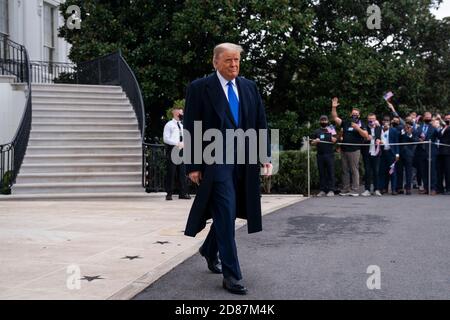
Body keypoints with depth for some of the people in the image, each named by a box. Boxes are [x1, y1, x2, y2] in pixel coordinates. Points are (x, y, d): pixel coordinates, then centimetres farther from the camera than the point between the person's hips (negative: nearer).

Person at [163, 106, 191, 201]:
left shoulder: (182, 125, 18)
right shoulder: (169, 125, 0)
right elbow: (166, 139, -8)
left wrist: (183, 143, -3)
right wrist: (177, 143, -15)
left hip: (181, 149, 5)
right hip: (172, 149, -5)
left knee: (182, 172, 3)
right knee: (171, 172, -5)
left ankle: (183, 193, 7)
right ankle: (169, 193, 0)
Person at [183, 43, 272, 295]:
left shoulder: (249, 87, 11)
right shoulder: (200, 88, -3)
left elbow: (261, 123, 11)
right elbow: (192, 129, -5)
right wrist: (193, 165, -9)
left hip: (245, 159, 5)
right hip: (216, 159, -5)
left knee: (228, 212, 15)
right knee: (226, 214, -9)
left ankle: (210, 250, 41)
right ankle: (231, 274, -3)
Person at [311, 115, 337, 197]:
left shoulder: (331, 130, 9)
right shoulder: (317, 132, 16)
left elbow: (334, 141, -4)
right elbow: (312, 143, 15)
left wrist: (332, 133, -17)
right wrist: (315, 141, -6)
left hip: (329, 154, -2)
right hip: (320, 155, 3)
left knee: (330, 172, -5)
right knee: (321, 173, 4)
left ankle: (331, 190, -3)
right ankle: (322, 190, 8)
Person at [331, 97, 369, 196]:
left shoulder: (361, 124, 3)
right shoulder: (345, 123, 12)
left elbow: (366, 135, -7)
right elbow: (335, 118, 9)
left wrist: (357, 128, -18)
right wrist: (334, 107, -1)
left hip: (354, 150, -4)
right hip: (344, 150, 4)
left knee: (354, 170, -4)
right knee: (345, 170, 8)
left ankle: (355, 190, -1)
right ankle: (345, 190, 13)